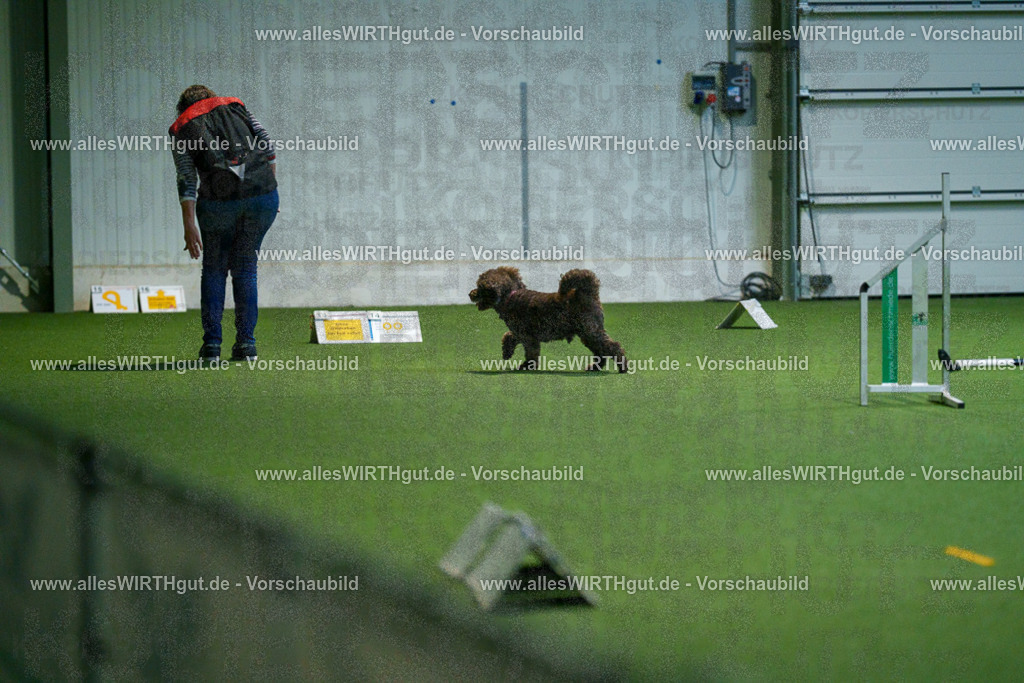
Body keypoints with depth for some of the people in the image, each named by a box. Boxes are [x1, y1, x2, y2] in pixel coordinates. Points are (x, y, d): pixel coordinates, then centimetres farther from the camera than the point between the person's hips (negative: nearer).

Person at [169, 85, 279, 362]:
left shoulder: (180, 129, 13)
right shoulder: (235, 106, 19)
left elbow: (186, 180, 2)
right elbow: (267, 146, 10)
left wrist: (190, 225, -2)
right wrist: (271, 189, 14)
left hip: (219, 200, -2)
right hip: (261, 194, 2)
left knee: (214, 268, 15)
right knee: (245, 267, 15)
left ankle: (212, 344, 7)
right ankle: (246, 342, 9)